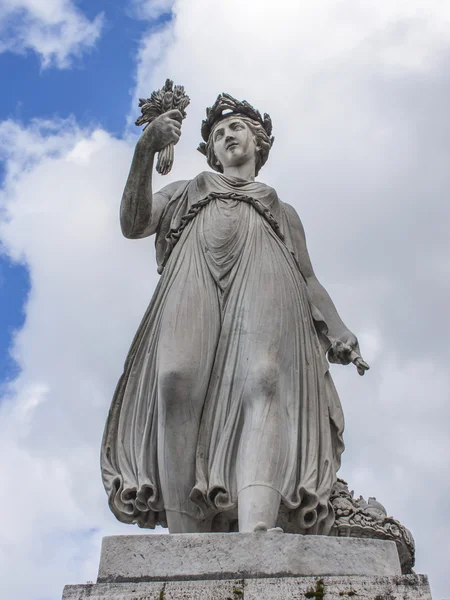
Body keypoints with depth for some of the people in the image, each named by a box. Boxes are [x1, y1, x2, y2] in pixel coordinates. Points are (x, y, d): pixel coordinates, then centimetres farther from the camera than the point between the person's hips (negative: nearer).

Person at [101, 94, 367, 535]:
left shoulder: (282, 211, 38)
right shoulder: (187, 192, 38)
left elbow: (309, 280, 25)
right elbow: (132, 224, 19)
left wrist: (336, 329, 4)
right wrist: (145, 150, 7)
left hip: (264, 284, 1)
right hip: (192, 282, 0)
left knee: (263, 382, -32)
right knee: (178, 383, -31)